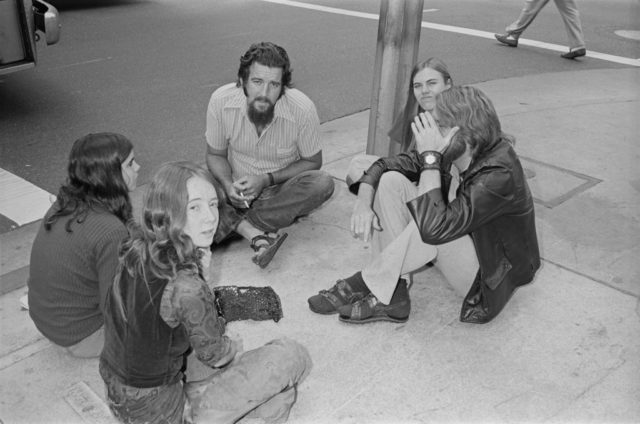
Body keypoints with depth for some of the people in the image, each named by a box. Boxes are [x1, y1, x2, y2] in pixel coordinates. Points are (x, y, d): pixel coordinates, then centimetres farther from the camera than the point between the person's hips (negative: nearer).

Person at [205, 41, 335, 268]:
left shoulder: (302, 109, -21)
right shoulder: (220, 101, -17)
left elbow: (312, 162, -6)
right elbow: (215, 154, -1)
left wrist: (267, 179, -19)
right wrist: (228, 186, -22)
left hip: (282, 192, 0)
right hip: (237, 192, 1)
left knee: (322, 183, -32)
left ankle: (234, 224, -26)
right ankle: (256, 235, -33)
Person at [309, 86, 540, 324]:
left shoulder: (499, 175, -32)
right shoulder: (461, 151, -10)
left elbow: (434, 228, -41)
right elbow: (406, 162, -3)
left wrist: (431, 157, -37)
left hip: (488, 280, -7)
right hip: (466, 240, 7)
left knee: (431, 225, -37)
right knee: (392, 180, -10)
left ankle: (362, 285, -11)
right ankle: (392, 296, -13)